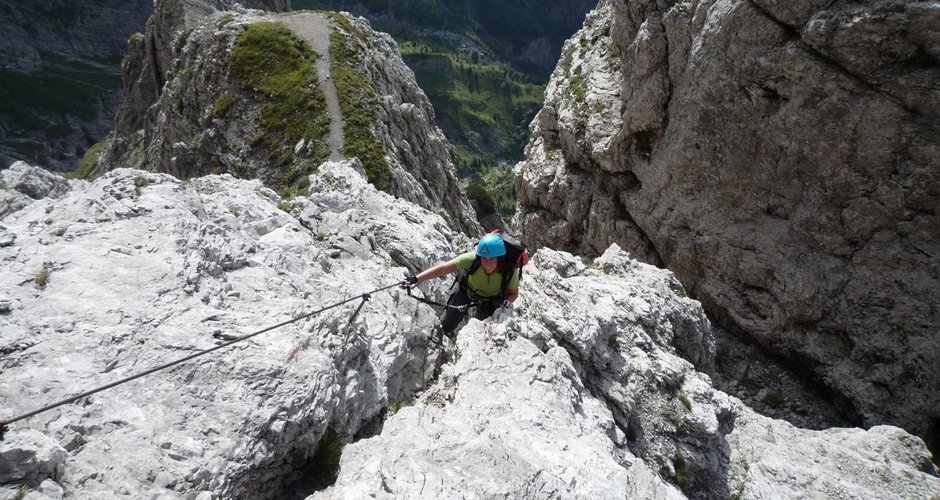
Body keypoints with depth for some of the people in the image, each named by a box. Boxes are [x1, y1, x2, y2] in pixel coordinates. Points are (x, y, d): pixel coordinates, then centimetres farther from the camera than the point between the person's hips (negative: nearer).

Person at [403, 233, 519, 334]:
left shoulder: (510, 271, -36)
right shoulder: (472, 259, -39)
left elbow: (514, 293, -16)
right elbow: (442, 269, -38)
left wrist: (505, 301, -38)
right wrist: (416, 278, -46)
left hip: (491, 301, 1)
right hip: (467, 291, 0)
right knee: (446, 325, 0)